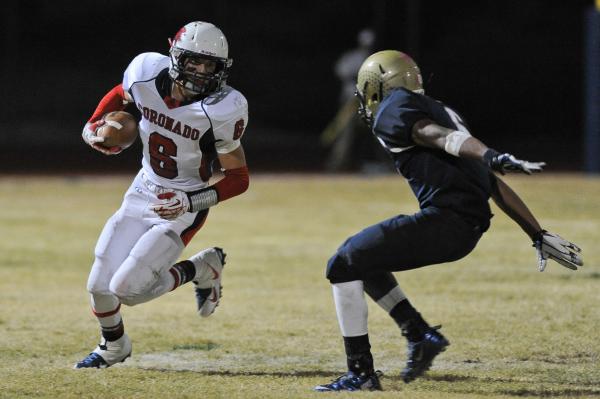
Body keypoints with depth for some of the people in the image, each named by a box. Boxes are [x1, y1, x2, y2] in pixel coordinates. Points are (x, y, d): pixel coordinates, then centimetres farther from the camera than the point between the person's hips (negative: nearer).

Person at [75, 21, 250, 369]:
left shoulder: (222, 110, -25)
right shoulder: (148, 73, -14)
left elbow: (239, 179, -16)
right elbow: (120, 96, 12)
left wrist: (192, 202, -28)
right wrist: (93, 128, -2)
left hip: (182, 208, -5)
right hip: (142, 195, 5)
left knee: (126, 289, -16)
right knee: (100, 286, 3)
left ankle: (202, 269, 8)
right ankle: (113, 347, 35)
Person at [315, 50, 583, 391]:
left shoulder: (392, 111, 3)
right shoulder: (440, 111, 27)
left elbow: (440, 136, -18)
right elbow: (496, 187, 23)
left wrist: (491, 157, -36)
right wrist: (540, 236, 21)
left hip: (444, 218, -9)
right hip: (469, 227, 9)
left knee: (344, 267, 1)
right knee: (360, 255, 24)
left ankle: (361, 373, -1)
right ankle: (421, 334, 17)